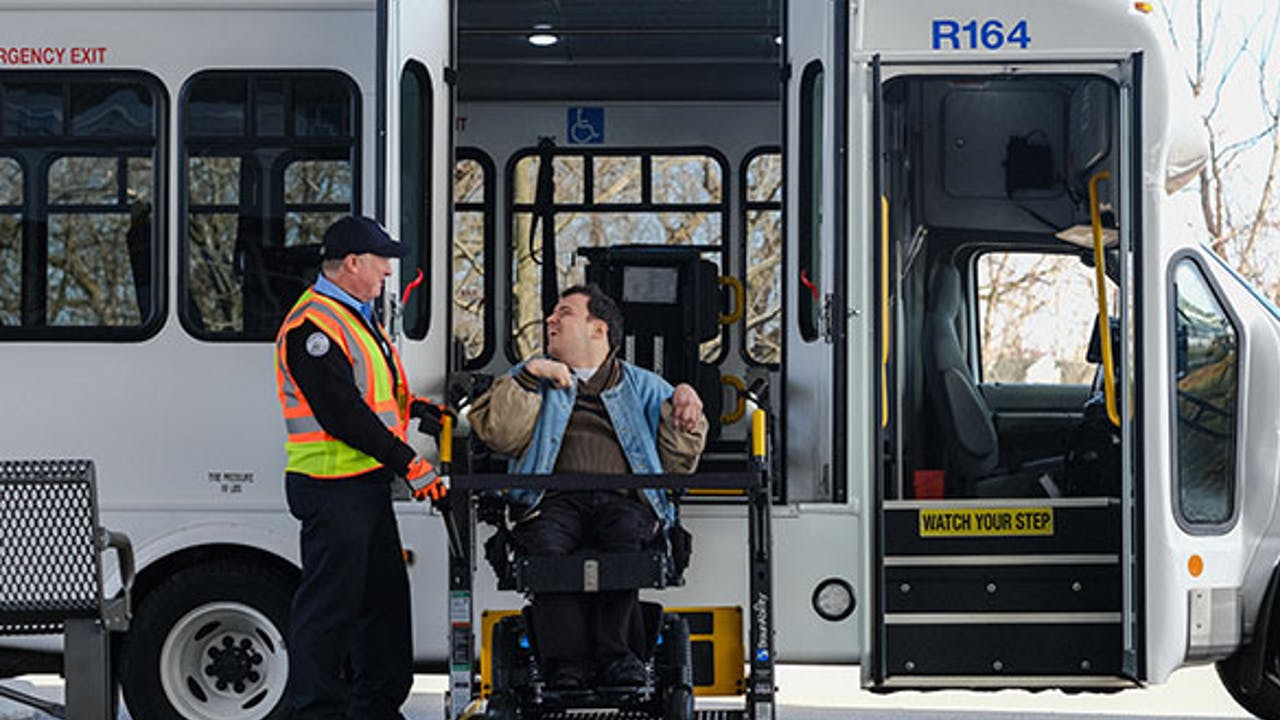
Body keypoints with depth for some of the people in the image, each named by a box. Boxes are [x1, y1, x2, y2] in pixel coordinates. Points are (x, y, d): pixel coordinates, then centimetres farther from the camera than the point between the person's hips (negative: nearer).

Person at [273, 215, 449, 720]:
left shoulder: (358, 316, 17)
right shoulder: (312, 326, -17)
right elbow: (342, 414, -22)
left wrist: (413, 407, 15)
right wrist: (409, 464, -21)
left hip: (368, 483, 10)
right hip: (333, 489, -10)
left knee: (385, 597, 15)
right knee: (329, 604, -4)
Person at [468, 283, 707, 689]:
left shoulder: (643, 386, 28)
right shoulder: (533, 376, 29)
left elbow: (676, 463, 19)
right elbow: (498, 434, 10)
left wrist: (683, 407, 4)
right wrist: (529, 377, 3)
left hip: (624, 499, 0)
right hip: (553, 498, 0)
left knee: (627, 534, -37)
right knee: (545, 545, -36)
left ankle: (613, 652, -37)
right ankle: (566, 665, -38)